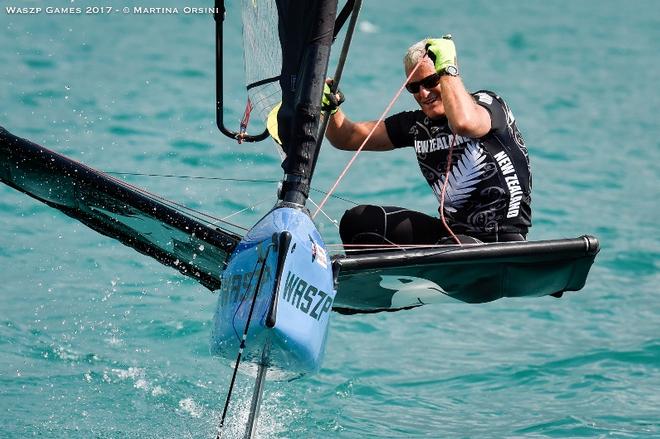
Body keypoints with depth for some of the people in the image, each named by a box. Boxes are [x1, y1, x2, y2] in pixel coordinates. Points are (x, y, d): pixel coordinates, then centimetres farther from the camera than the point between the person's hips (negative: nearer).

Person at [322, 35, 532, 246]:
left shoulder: (487, 104, -10)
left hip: (502, 242, -7)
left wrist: (446, 67, -24)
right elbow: (348, 138, 12)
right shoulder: (417, 124, 8)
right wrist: (331, 108, -10)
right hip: (451, 231, 7)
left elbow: (464, 124, -37)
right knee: (358, 220, -4)